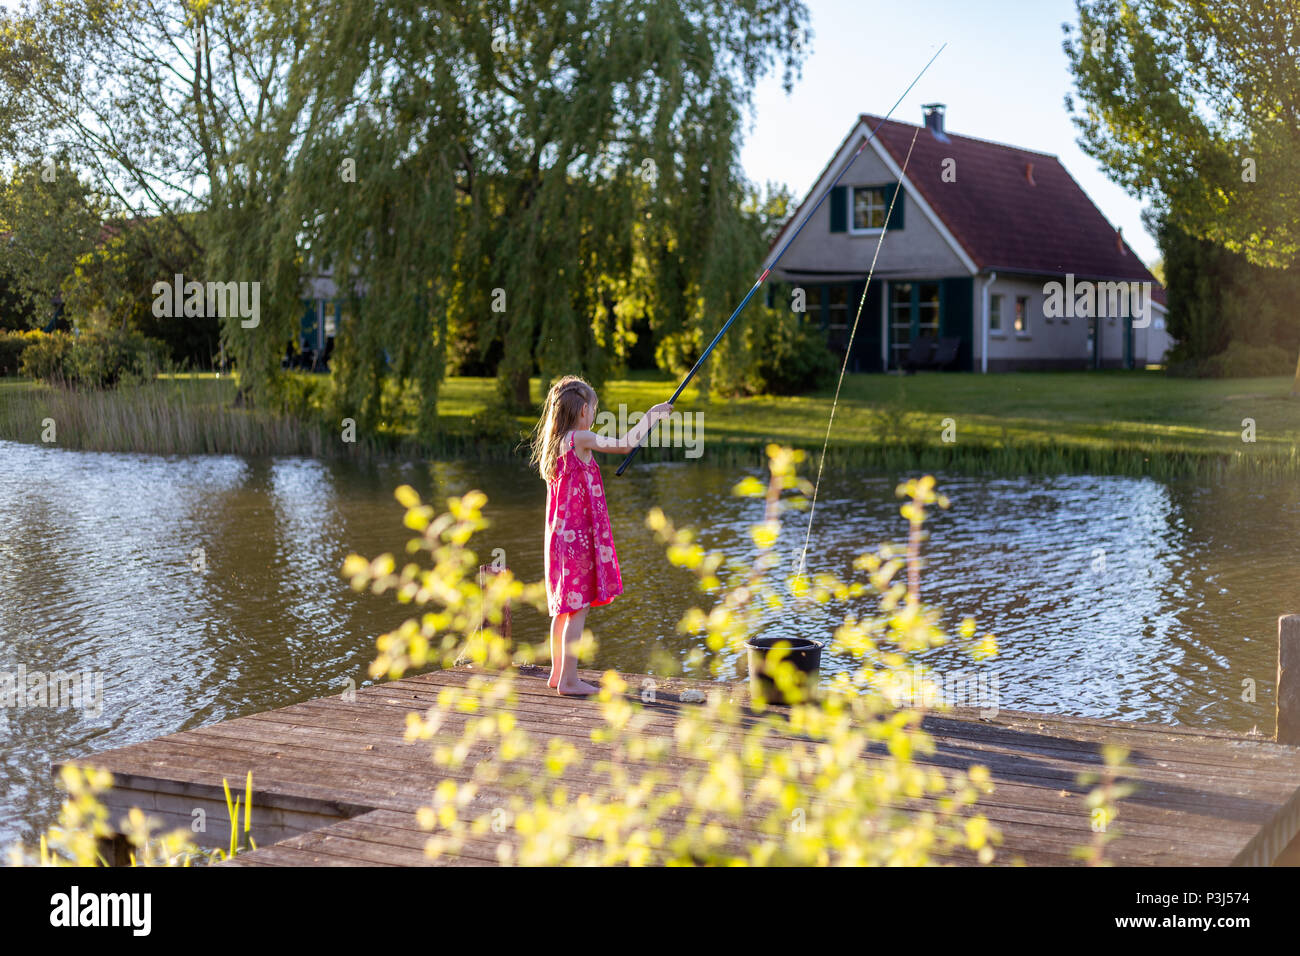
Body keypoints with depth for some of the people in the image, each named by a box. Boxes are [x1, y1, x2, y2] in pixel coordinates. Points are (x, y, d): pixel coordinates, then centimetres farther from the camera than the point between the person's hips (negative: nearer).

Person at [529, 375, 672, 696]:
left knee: (563, 606, 16)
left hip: (560, 534, 9)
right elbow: (625, 444, -16)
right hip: (579, 535, -9)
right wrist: (650, 416, -3)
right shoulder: (581, 439, -14)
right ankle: (569, 680, -2)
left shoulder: (554, 443, 11)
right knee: (578, 608, -4)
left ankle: (558, 673, 25)